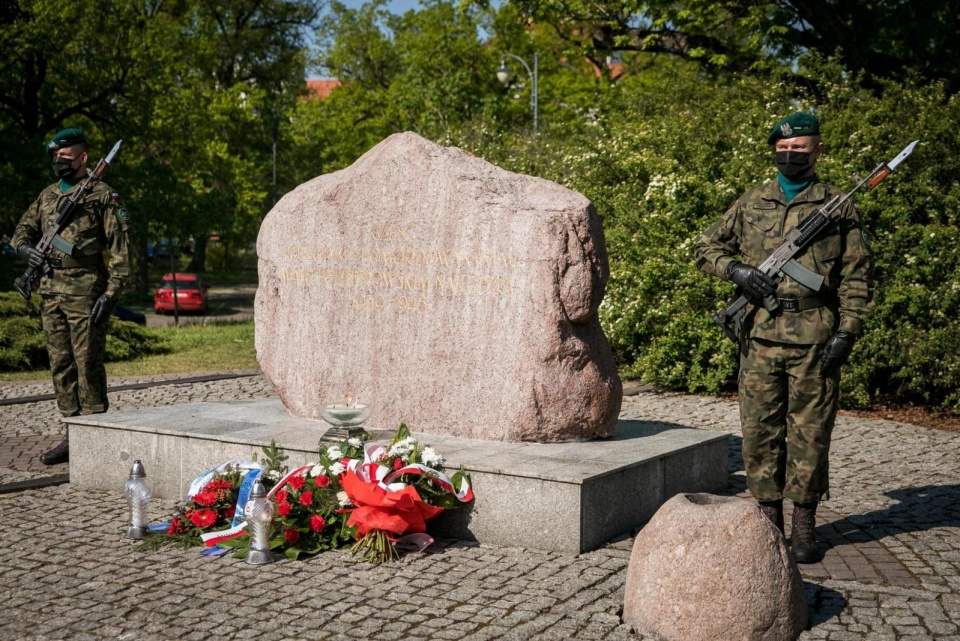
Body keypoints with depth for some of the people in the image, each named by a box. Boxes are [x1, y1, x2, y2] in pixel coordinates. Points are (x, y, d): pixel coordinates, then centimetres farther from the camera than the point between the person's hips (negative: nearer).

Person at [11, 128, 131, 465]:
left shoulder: (102, 195, -2)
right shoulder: (47, 196, 17)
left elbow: (120, 247, -7)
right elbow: (22, 230, 24)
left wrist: (112, 292, -15)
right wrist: (25, 248, -1)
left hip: (85, 292, -7)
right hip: (50, 292, 7)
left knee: (88, 364, -6)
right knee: (60, 365, 8)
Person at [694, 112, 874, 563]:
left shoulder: (838, 208, 6)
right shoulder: (750, 204, 11)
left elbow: (856, 277, 4)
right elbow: (706, 247, 17)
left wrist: (847, 332, -6)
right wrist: (736, 270, -3)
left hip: (815, 338, -2)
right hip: (761, 335, 2)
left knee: (810, 433, 3)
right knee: (760, 430, 5)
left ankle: (804, 525, 14)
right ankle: (768, 520, 16)